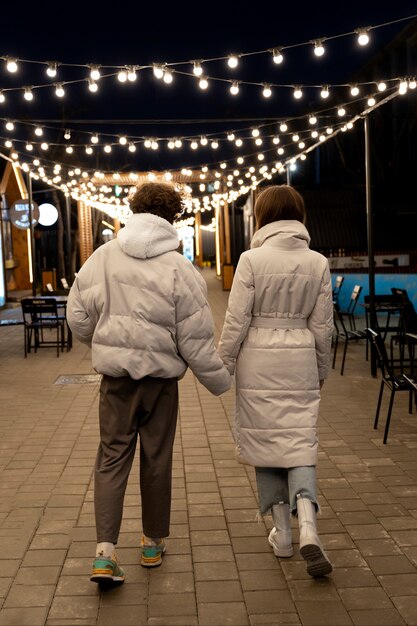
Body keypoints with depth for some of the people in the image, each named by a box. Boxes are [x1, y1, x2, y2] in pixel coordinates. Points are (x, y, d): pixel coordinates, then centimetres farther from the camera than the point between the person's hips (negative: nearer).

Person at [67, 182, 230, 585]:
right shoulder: (179, 269, -13)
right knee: (156, 459, 12)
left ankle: (105, 551, -1)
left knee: (112, 456, 9)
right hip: (160, 376, -2)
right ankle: (153, 543, 28)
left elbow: (78, 317, 3)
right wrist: (220, 382, 3)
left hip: (115, 374, 2)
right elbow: (195, 341, -11)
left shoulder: (102, 258, -3)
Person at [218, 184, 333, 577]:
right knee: (300, 441, 8)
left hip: (259, 361, -2)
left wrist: (223, 365, 2)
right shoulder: (318, 263, 0)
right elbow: (322, 325, 4)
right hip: (301, 362, 2)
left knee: (265, 440, 10)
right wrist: (321, 369, 16)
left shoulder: (252, 260, -9)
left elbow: (237, 321, -9)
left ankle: (282, 533, 17)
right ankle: (307, 525, -11)